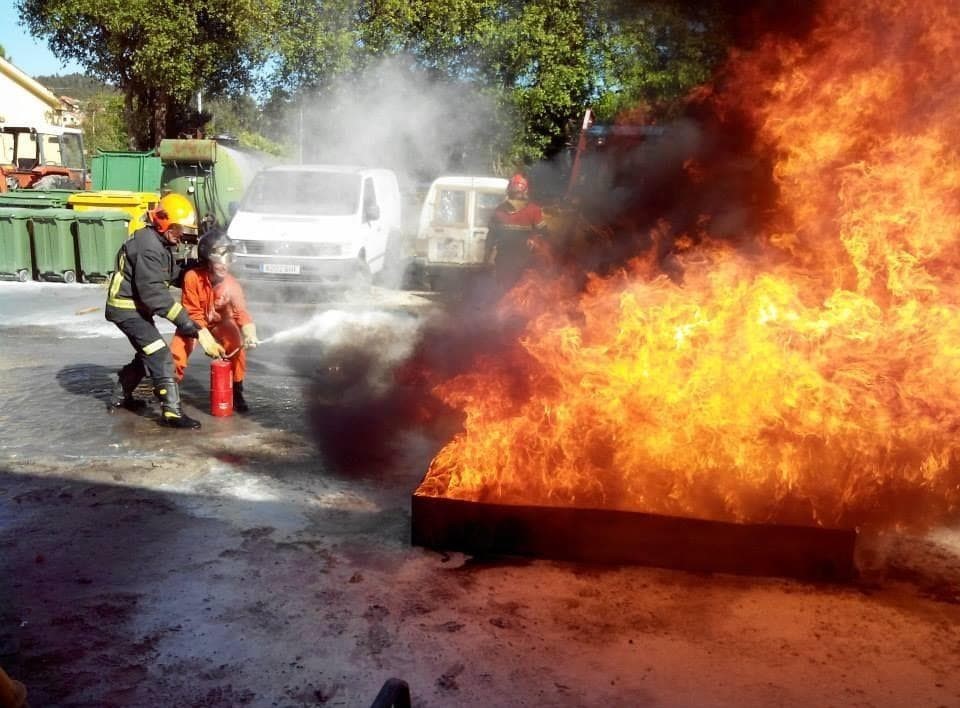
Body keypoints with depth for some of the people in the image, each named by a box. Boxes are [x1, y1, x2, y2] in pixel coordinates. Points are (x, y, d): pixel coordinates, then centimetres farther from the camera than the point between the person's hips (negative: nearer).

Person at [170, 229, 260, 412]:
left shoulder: (231, 284, -25)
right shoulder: (192, 277, -30)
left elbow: (241, 312, -35)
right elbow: (193, 313, -24)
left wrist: (250, 334, -54)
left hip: (220, 322, 1)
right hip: (194, 323, -1)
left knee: (237, 347, -22)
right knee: (177, 352, -17)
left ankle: (237, 393, -4)